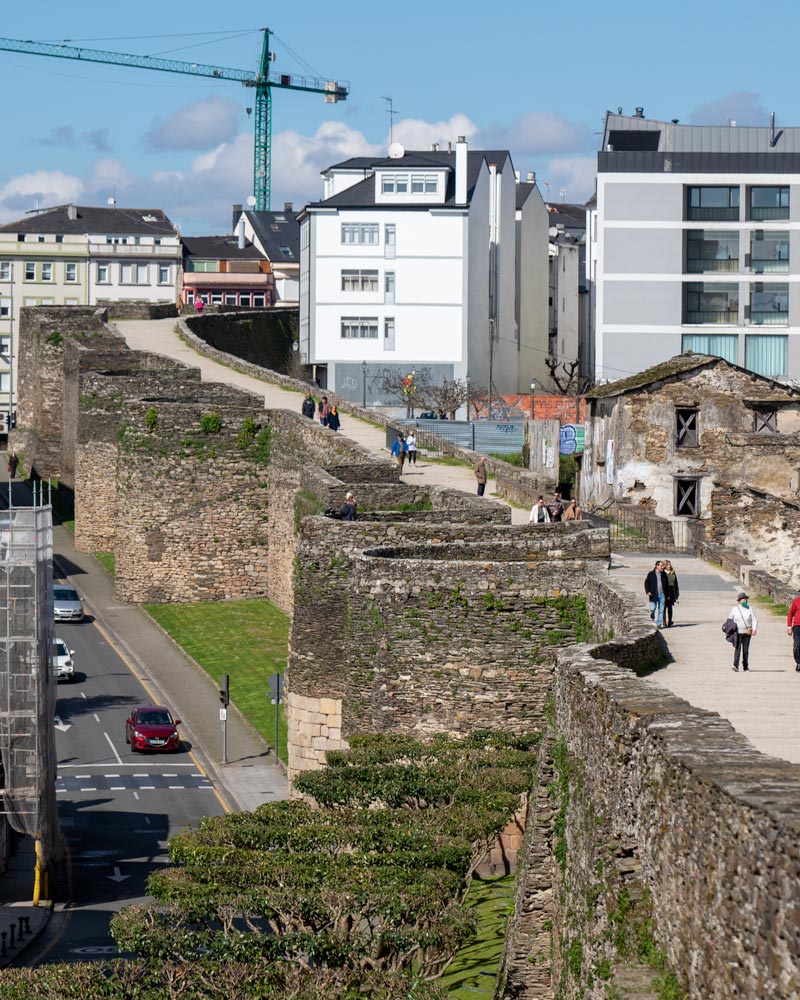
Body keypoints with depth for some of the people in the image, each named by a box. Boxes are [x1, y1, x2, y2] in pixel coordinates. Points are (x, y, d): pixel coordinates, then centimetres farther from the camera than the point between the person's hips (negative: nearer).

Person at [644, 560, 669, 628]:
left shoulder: (664, 574, 9)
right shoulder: (651, 574, -1)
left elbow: (667, 584, 15)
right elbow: (646, 583, 1)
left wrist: (667, 594, 11)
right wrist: (648, 592, -12)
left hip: (662, 595, 3)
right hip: (654, 595, -3)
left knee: (661, 610, 3)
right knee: (653, 609, -6)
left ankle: (659, 624, 9)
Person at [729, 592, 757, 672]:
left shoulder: (749, 609, 5)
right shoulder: (734, 609, 3)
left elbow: (754, 620, 2)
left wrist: (754, 629, -13)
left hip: (747, 632, 2)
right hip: (737, 632, -2)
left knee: (746, 649, 6)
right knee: (737, 648, -14)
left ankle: (745, 667, 16)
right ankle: (735, 665, -23)